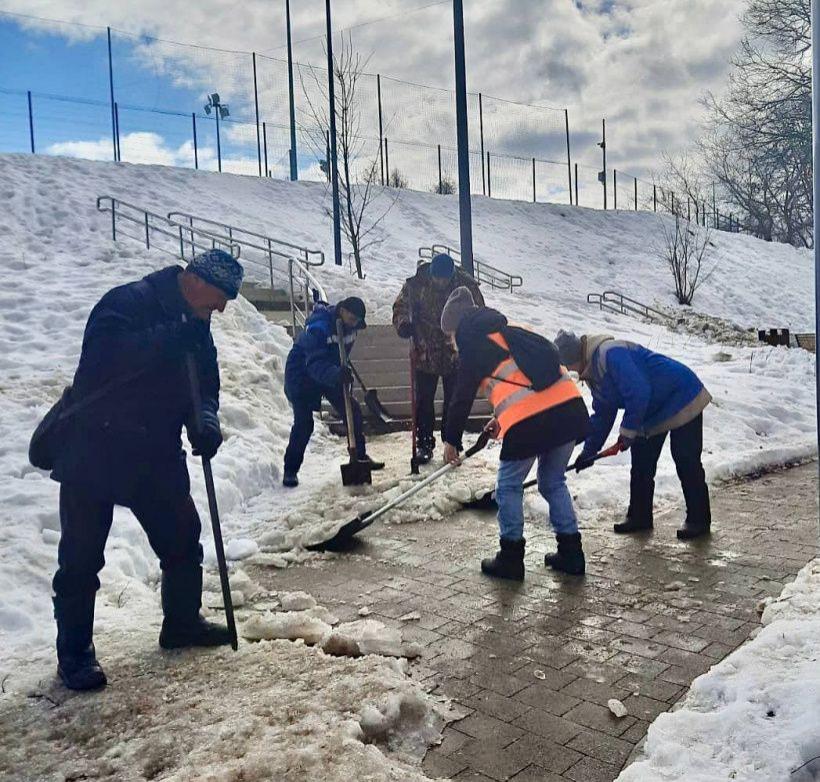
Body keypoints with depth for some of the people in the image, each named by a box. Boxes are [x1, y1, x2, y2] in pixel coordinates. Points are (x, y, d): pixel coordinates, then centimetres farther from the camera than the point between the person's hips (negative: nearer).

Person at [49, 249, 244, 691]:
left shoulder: (195, 326, 7)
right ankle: (74, 653, 17)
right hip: (94, 453, -7)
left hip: (157, 457, 7)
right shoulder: (128, 302, -16)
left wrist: (204, 421, -12)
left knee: (183, 539, 13)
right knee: (81, 558, 2)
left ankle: (182, 623, 32)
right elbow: (106, 355, -32)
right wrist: (174, 338, -35)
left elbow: (205, 382, 8)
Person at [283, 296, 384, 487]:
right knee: (304, 423, -14)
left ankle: (360, 456, 18)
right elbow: (315, 364, -42)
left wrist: (343, 373, 4)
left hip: (332, 375, 7)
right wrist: (337, 375, -56)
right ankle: (291, 470, -1)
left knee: (353, 411, 2)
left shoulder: (348, 325, -8)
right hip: (302, 374, -7)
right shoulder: (318, 327, -33)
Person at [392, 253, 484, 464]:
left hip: (456, 357, 0)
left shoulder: (467, 285, -10)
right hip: (424, 355, 0)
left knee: (455, 402, 6)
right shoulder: (415, 284, -10)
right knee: (423, 401, 5)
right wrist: (403, 323, -22)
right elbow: (400, 306, -1)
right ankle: (424, 444, 18)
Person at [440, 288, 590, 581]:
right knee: (553, 483, 22)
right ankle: (571, 553, 24)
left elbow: (462, 397, 7)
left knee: (509, 487, 12)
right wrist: (503, 417, 36)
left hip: (530, 422, -7)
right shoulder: (513, 331, 24)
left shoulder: (473, 346, 4)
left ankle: (511, 559, 17)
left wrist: (451, 440, 19)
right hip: (570, 407, 7)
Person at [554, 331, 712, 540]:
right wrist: (588, 451, 11)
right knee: (641, 464, 9)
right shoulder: (593, 372, 4)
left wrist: (628, 430, -23)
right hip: (653, 411, 10)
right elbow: (602, 415, 12)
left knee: (687, 463, -5)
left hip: (683, 398, -10)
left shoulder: (611, 354, -29)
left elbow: (638, 392, -34)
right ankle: (640, 516, 19)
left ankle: (699, 520, 7)